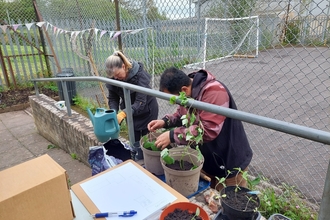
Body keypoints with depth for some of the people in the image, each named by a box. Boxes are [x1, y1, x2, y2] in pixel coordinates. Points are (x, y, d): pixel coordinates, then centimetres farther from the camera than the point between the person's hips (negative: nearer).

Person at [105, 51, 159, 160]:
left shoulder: (139, 74, -29)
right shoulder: (113, 79, -14)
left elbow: (140, 102, -34)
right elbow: (113, 98, -6)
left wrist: (123, 113, -46)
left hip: (147, 110, -4)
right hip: (131, 112, 4)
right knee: (135, 141, 8)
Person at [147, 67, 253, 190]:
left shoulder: (213, 92, -31)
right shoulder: (187, 92, -3)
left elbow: (208, 130, -37)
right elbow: (182, 114, 11)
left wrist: (173, 135, -32)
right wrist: (165, 121, -8)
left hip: (229, 163, -7)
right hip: (205, 159, 8)